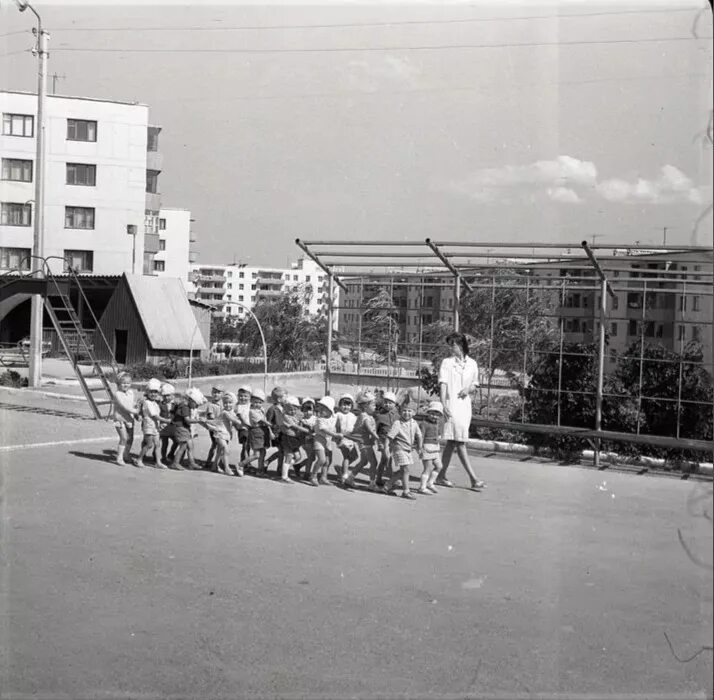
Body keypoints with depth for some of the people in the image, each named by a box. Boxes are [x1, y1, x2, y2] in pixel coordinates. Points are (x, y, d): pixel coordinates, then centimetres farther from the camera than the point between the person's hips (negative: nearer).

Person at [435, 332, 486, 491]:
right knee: (460, 443, -9)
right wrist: (444, 406, -18)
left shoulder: (472, 363, 11)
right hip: (452, 406, -5)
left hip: (466, 406, 5)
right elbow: (443, 385, -6)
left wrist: (469, 389, -5)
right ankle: (473, 479, -10)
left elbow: (474, 387, 19)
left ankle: (441, 476, 17)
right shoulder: (446, 362, 1)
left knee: (452, 442, 9)